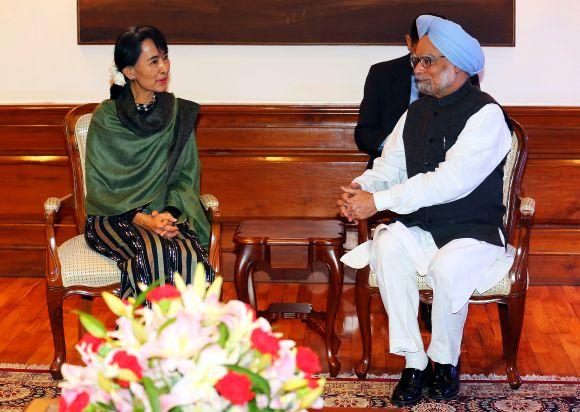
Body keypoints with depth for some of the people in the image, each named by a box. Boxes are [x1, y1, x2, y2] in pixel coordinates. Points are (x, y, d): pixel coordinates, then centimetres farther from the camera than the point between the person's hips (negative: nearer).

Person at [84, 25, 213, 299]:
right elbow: (98, 187, -3)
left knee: (192, 257, -31)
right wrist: (142, 219, -18)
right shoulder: (106, 117, -1)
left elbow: (187, 176, 8)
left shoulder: (180, 115, 7)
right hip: (114, 217, -2)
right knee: (154, 253, -35)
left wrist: (170, 212, -13)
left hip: (166, 214, 2)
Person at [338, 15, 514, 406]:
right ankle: (414, 361, -17)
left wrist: (378, 201, -25)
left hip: (475, 232, -5)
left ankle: (446, 360, -7)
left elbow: (451, 181, -23)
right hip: (421, 228, 5)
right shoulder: (416, 113, 10)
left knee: (447, 267, -35)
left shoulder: (486, 114, -13)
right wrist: (360, 188, -14)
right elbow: (388, 166, 11)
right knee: (387, 246, -26)